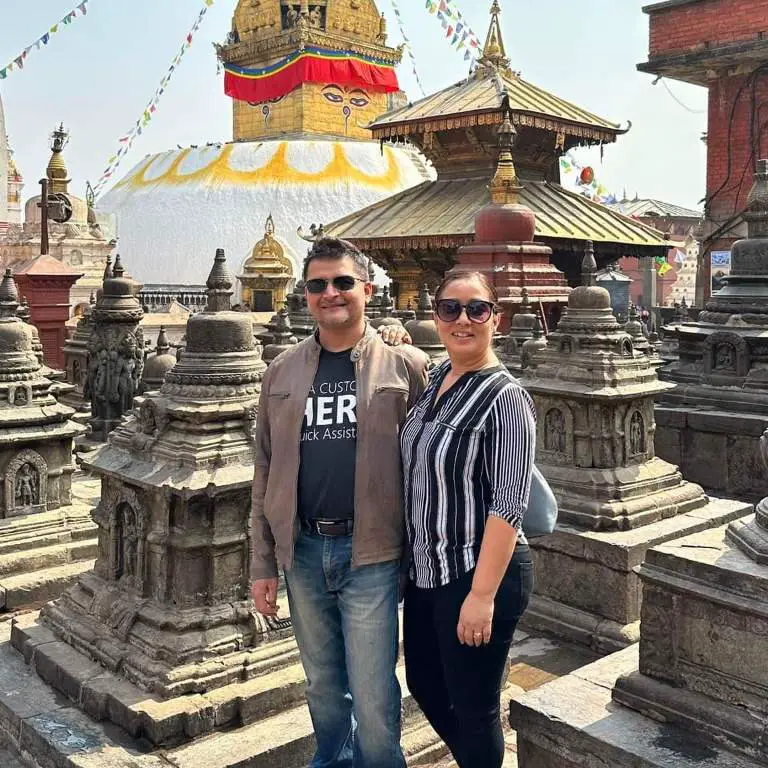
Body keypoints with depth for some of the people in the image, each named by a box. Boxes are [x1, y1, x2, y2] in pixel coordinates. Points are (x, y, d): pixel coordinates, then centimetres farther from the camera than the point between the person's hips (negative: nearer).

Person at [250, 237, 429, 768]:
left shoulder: (407, 367, -4)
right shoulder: (283, 373, 6)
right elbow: (266, 474, 8)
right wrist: (263, 565, 7)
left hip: (371, 552, -3)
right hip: (303, 551, 4)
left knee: (373, 697, 3)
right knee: (323, 685, 20)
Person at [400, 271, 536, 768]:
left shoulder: (504, 397, -18)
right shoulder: (435, 379, 4)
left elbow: (509, 504, -21)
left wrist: (482, 594, -23)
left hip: (478, 576, -8)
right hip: (426, 572, 8)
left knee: (473, 707, 9)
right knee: (425, 685, 23)